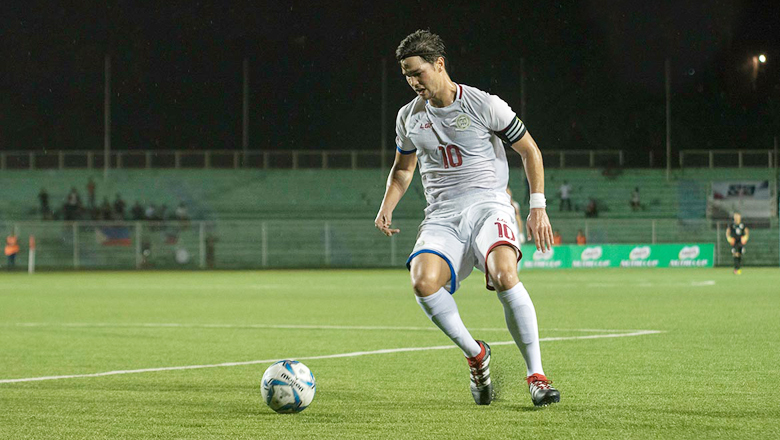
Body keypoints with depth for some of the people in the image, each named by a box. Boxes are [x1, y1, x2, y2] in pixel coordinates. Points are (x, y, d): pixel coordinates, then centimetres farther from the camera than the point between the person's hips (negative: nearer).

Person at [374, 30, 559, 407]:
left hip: (488, 204, -3)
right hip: (441, 216, 3)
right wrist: (386, 208, 10)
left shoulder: (484, 105, -3)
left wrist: (538, 207, -4)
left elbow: (530, 150, 5)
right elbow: (403, 167, 28)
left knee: (504, 274, -34)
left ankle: (536, 374, -20)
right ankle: (475, 354, -4)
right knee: (423, 281, -28)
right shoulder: (409, 117, 11)